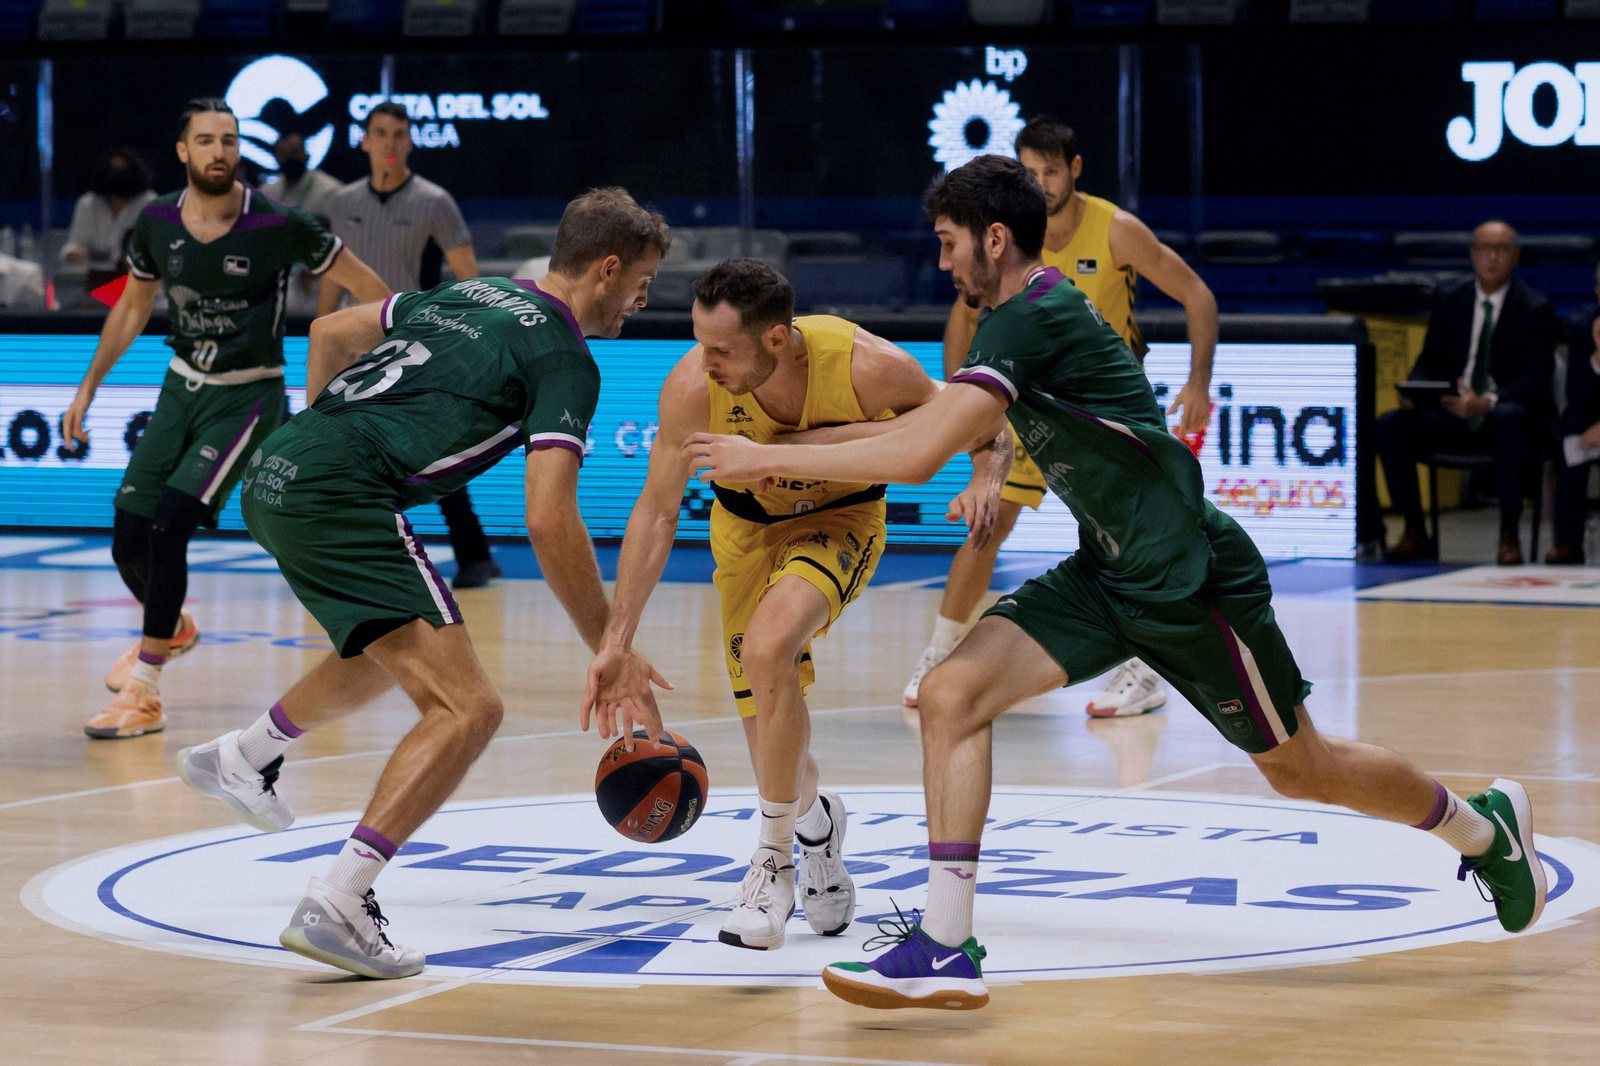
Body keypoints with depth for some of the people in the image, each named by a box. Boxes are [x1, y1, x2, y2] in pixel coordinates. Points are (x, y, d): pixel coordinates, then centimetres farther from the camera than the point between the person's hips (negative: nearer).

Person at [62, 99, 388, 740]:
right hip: (183, 387, 5)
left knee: (168, 529, -20)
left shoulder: (277, 227, -17)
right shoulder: (157, 223, -3)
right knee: (128, 541, 3)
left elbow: (362, 282, -5)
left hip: (247, 397, -5)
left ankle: (143, 698, -11)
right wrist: (88, 388, 16)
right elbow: (133, 307, 14)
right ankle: (171, 631, 38)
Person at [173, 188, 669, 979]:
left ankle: (240, 759, 44)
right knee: (466, 709, -12)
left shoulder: (474, 293, 22)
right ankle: (336, 905, -22)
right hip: (341, 497, -9)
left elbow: (330, 333, 32)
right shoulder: (564, 357, -2)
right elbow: (549, 522, -11)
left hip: (277, 472, 9)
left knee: (393, 640, 34)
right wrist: (610, 652, -4)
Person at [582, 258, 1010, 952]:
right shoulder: (691, 387, -31)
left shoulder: (868, 366, -34)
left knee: (768, 647, -30)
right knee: (764, 712, 5)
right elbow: (657, 511, -17)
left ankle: (775, 859, -14)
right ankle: (814, 820, 42)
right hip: (747, 522, 3)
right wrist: (617, 643, -20)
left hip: (842, 517, -3)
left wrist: (987, 480, -38)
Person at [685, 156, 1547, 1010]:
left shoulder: (1033, 319, -23)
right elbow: (937, 425, 17)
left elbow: (918, 457, -30)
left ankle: (1487, 827, 36)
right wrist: (785, 450, 10)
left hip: (1191, 580, -9)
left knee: (1302, 768, 9)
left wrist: (770, 458, -21)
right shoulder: (1029, 315, 7)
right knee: (951, 694, -10)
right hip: (1109, 574, 9)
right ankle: (945, 948, -9)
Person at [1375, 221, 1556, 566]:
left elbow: (1535, 379, -10)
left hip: (1507, 411, -4)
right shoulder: (1450, 301, 11)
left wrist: (1487, 403, -28)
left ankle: (1509, 536, -34)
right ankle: (1415, 533, -14)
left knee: (1508, 419, -41)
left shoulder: (1535, 309, -2)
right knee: (1389, 426, -22)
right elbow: (1429, 360, 14)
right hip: (1452, 411, 4)